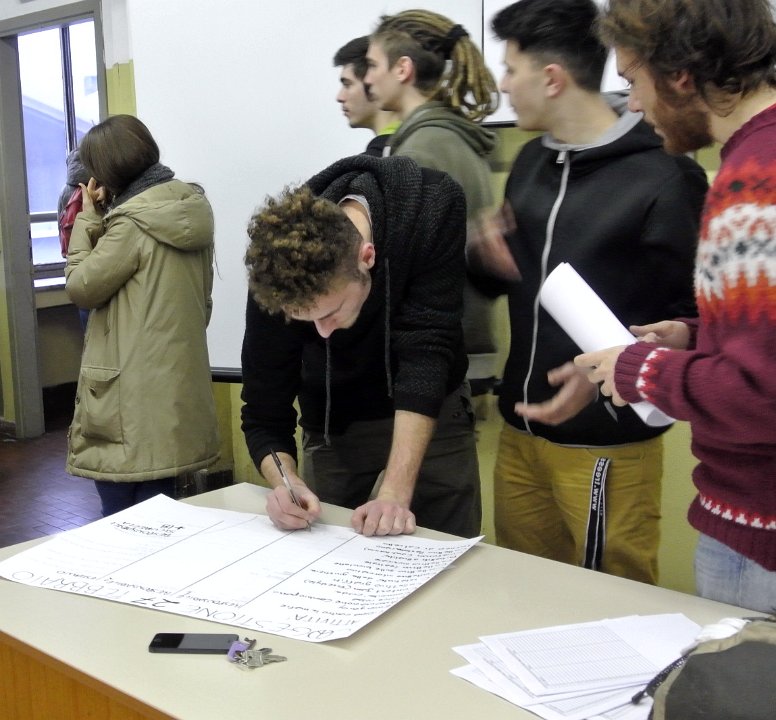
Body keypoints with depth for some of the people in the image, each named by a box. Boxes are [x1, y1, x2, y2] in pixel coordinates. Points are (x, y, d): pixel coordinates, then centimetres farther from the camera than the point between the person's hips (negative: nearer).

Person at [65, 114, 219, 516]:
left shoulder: (132, 222, -17)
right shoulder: (190, 212, 8)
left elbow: (81, 287, -9)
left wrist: (89, 216, -3)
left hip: (133, 398, -8)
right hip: (174, 389, 9)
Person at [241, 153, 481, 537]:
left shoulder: (435, 211, -31)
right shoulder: (276, 279, -26)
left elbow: (426, 350, -33)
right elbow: (263, 416, -16)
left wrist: (395, 492, -37)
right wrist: (286, 482, -36)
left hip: (431, 412, 0)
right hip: (335, 423, 1)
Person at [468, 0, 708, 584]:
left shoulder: (661, 176, -13)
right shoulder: (531, 162, 8)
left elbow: (694, 316, -11)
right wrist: (488, 254, -2)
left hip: (607, 446, -6)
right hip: (521, 432, 7)